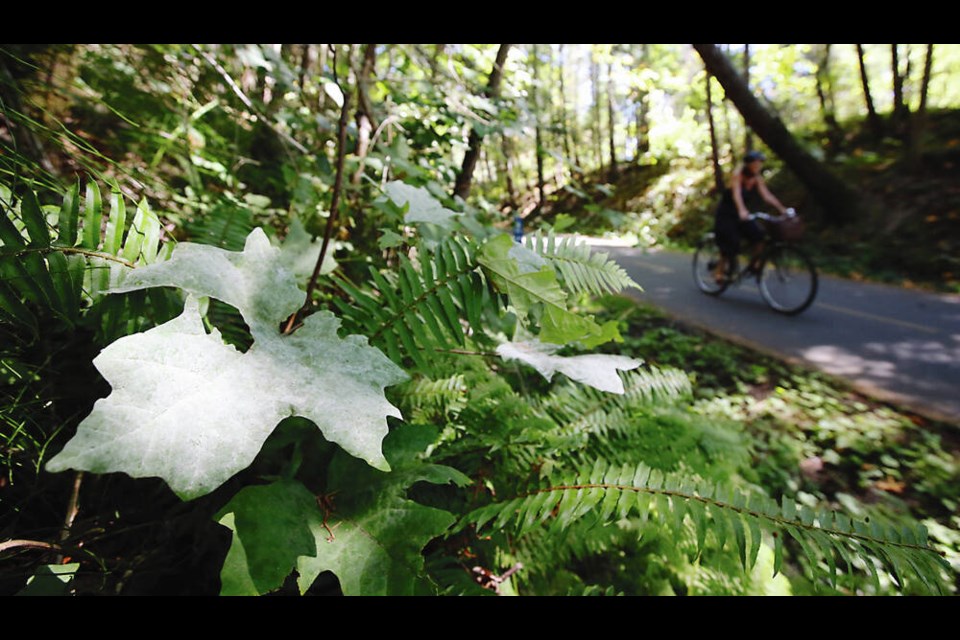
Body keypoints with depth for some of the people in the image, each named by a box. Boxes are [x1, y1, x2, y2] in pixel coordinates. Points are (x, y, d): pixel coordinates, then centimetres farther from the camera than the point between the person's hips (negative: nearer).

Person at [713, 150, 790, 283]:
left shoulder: (757, 179, 0)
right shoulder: (737, 174, -17)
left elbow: (767, 195, -6)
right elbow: (736, 194, -33)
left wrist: (782, 209, -18)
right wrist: (742, 211, -49)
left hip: (742, 215, 6)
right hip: (726, 215, -5)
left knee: (760, 235, -16)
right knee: (731, 244, -14)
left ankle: (753, 264, 0)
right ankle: (719, 271, 9)